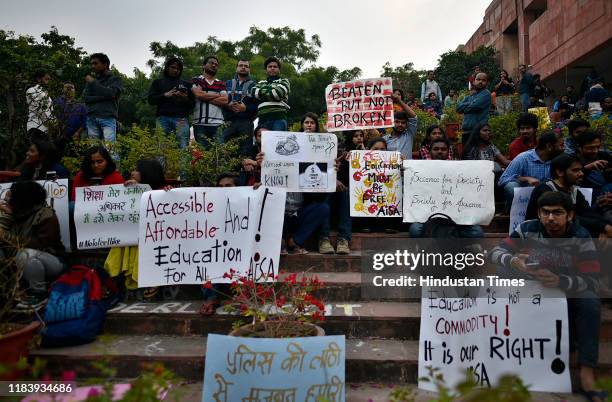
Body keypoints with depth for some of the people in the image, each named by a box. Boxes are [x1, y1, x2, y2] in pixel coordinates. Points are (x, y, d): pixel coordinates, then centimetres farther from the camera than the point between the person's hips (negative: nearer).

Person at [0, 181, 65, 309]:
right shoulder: (17, 213, 3)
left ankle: (39, 293, -15)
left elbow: (40, 245, -29)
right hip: (27, 264, 8)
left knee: (26, 254, -34)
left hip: (52, 261, -8)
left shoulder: (46, 216, -19)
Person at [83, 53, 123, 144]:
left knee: (109, 146, -15)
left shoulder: (115, 79, 12)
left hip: (108, 118, -3)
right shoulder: (90, 80, 23)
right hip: (92, 118, 3)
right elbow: (85, 98, 10)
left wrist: (93, 82, 2)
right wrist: (104, 96, -4)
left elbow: (110, 93, -6)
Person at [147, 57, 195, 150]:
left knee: (183, 147, -15)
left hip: (181, 118, 0)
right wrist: (165, 95, -5)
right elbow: (150, 99, 11)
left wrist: (185, 99, -5)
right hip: (163, 118, 0)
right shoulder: (158, 82, 23)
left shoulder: (185, 84, 25)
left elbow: (192, 104, 18)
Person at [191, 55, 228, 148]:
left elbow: (225, 101, 3)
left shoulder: (221, 84, 20)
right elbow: (199, 94, -8)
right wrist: (218, 95, 3)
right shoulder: (196, 80, 12)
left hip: (217, 123, 2)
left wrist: (206, 98, -3)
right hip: (200, 123, -2)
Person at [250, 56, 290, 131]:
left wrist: (262, 93, 9)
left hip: (278, 118, -3)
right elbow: (253, 92, 6)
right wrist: (270, 91, 0)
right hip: (262, 119, 4)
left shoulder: (284, 81, 15)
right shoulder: (261, 83, 26)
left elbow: (278, 93, -5)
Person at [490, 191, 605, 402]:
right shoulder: (528, 229, -12)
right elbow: (495, 252, -15)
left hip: (569, 291, -1)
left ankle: (587, 371, -26)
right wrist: (513, 261, -39)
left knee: (590, 300, -31)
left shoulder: (581, 238, -15)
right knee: (504, 271, -24)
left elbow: (593, 282, -24)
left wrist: (560, 281, -44)